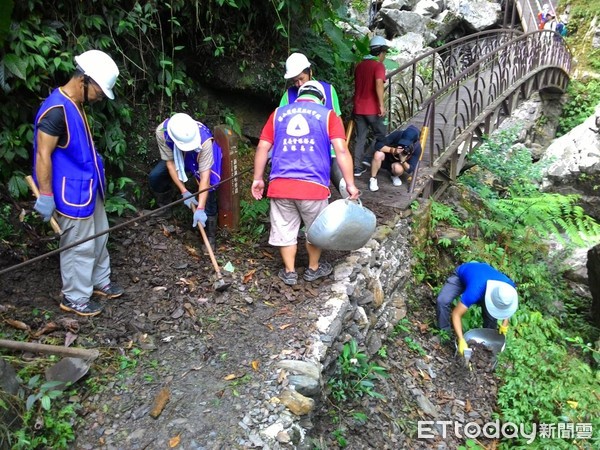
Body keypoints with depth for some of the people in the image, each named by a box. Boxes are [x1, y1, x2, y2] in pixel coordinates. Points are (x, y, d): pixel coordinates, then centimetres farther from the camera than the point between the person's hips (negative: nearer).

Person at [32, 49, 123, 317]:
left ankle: (99, 282, 38)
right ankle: (74, 298, 20)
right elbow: (43, 155, -22)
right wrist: (45, 196, -20)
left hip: (87, 186, 10)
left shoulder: (75, 104, 7)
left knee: (99, 235, 20)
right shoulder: (56, 110, -23)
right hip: (71, 192, -10)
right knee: (80, 245, 3)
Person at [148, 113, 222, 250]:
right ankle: (164, 208, 17)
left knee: (208, 192, -22)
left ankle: (210, 235, -6)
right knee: (155, 177, -13)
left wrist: (200, 208, -45)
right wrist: (184, 191, -27)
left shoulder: (205, 140, -44)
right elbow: (170, 162, -24)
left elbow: (205, 176, -41)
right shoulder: (162, 132, -35)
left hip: (203, 159, -3)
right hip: (178, 156, 3)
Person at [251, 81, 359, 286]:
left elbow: (262, 147, 9)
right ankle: (313, 269, 35)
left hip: (280, 184, 2)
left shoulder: (278, 113, 14)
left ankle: (289, 273, 27)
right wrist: (350, 184, -5)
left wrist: (258, 179, 16)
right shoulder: (328, 115, 6)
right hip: (313, 186, -2)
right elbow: (341, 150, -6)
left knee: (284, 230, 16)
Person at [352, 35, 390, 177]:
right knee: (381, 135, 12)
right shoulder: (379, 66, -9)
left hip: (358, 108, 6)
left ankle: (357, 168, 8)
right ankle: (369, 158, 3)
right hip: (372, 108, -6)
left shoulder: (359, 65, 13)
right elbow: (378, 85, -24)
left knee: (360, 138, 9)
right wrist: (382, 105, -24)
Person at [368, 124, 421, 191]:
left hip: (398, 163, 0)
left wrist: (403, 161, -41)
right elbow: (378, 145, -29)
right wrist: (393, 150, -42)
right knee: (378, 155, -34)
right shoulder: (398, 134, -27)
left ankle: (395, 176, 3)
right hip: (386, 158, 0)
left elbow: (410, 170, -23)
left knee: (398, 168, -35)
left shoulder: (417, 148, -24)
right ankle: (373, 179, -13)